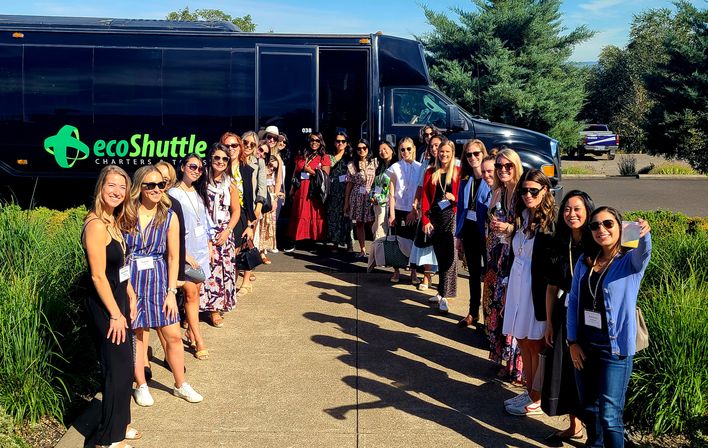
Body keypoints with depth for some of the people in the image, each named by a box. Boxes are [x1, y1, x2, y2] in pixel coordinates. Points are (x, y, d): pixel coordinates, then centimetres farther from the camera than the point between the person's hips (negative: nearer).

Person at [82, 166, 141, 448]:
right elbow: (98, 276, -21)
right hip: (104, 307, -9)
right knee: (117, 370, 1)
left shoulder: (112, 222, 9)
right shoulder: (96, 225, -20)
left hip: (119, 300, 9)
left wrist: (131, 297, 11)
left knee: (124, 366, 18)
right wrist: (115, 314, -18)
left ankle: (119, 423, 34)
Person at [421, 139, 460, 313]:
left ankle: (444, 296, -5)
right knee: (440, 256, 11)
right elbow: (425, 198, 6)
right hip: (434, 218, 3)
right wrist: (425, 220, -2)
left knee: (449, 257, -6)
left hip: (451, 217, -3)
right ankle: (441, 292, 22)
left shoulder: (458, 172, 1)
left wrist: (454, 198, -17)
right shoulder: (431, 173, 9)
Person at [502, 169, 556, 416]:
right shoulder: (521, 217, 9)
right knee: (523, 342, 14)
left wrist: (548, 296, -16)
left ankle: (537, 401, 18)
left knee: (535, 345, 4)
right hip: (517, 286, 7)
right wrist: (509, 286, 16)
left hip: (538, 290, -7)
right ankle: (530, 393, 28)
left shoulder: (551, 222, -14)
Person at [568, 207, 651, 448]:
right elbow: (573, 301, 7)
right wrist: (572, 341, 1)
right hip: (584, 344, 5)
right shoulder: (584, 261, 5)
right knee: (588, 407, 20)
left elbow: (644, 252, -33)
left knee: (609, 415, -6)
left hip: (615, 347, -5)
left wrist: (644, 234, -56)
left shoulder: (631, 261, -9)